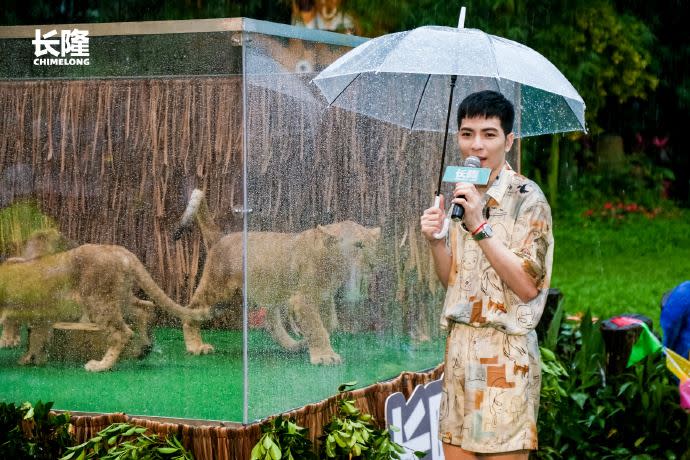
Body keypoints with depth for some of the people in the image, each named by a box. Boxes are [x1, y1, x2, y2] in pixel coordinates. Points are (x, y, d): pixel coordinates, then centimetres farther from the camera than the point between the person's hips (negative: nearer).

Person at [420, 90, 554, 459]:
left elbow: (527, 285, -17)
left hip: (504, 355, -7)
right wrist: (435, 240, -2)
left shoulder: (526, 197, -8)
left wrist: (480, 226, -20)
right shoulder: (464, 194, 14)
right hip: (460, 347, 7)